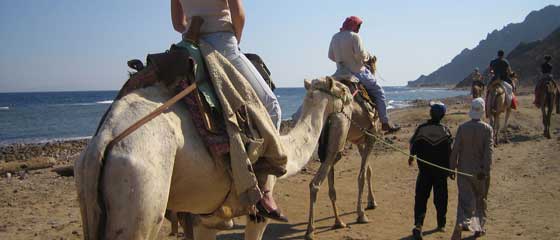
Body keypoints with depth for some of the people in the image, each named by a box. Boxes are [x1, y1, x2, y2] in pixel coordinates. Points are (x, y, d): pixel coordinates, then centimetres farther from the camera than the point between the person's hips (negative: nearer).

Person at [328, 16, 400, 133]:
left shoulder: (335, 37, 7)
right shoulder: (354, 36, -13)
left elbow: (331, 56, 9)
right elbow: (361, 55, -20)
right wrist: (368, 56, 1)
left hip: (341, 72, 7)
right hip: (357, 71, -6)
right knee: (378, 92, 4)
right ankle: (385, 123, 4)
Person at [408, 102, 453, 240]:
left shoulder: (421, 129, -7)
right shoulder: (445, 130, -7)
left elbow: (413, 144, 2)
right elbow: (450, 151, -4)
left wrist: (412, 156, 23)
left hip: (424, 169, 0)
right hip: (441, 169, 1)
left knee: (421, 197, 3)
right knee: (440, 197, 13)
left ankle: (418, 224, -12)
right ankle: (441, 224, 25)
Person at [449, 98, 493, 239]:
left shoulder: (462, 128, -6)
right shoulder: (487, 129, -8)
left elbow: (455, 149, -5)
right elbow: (488, 152, -13)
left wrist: (452, 167, 3)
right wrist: (485, 170, -11)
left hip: (464, 169, 0)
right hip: (480, 170, 0)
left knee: (465, 199, 0)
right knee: (480, 198, 17)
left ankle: (462, 223, -22)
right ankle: (479, 228, 26)